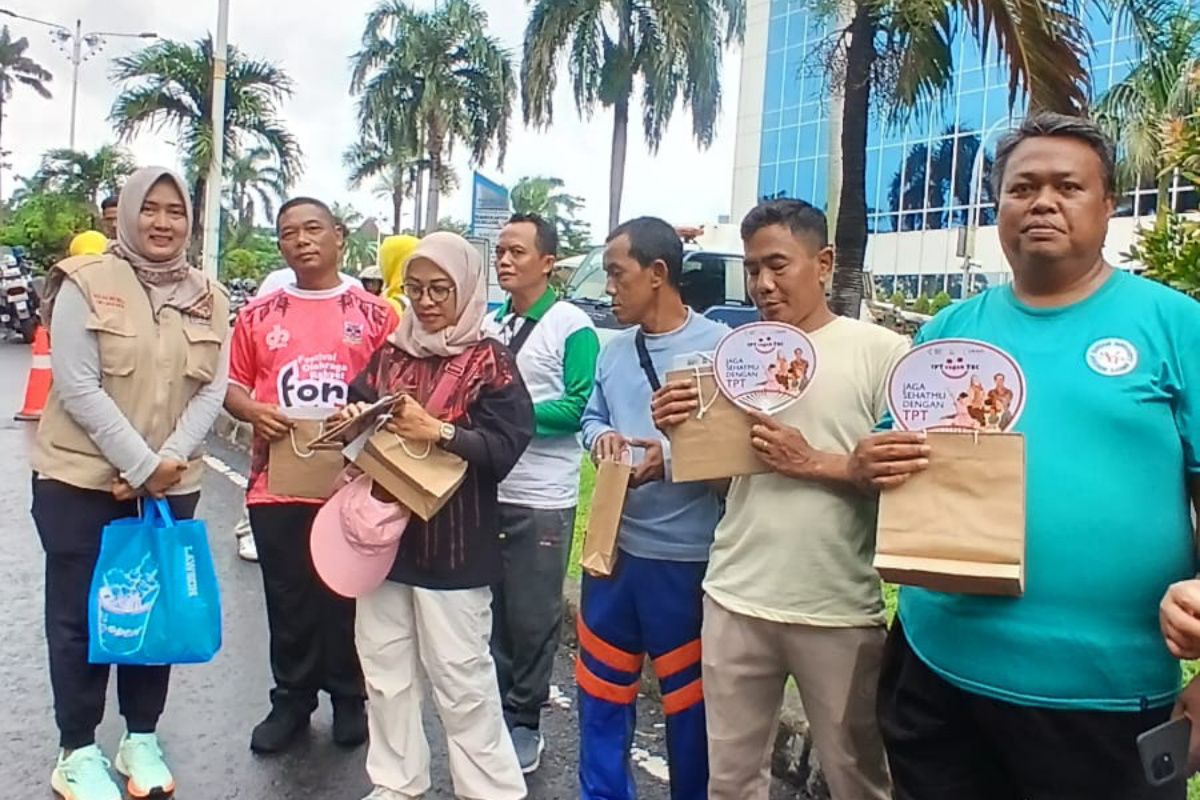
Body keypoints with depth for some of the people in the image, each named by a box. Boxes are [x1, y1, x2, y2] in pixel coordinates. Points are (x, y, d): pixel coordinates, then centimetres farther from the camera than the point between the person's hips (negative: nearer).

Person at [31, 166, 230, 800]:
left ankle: (141, 739, 28)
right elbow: (77, 387, -14)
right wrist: (140, 465, -18)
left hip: (171, 484, 4)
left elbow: (211, 391, 1)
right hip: (82, 478, -3)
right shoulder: (86, 283, -7)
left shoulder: (208, 298, 4)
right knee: (80, 613, 7)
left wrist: (166, 462, -12)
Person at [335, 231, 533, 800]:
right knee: (385, 667, 15)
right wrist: (354, 418, -8)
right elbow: (358, 405, 14)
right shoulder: (391, 353, 9)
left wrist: (437, 432, -25)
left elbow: (505, 447, -15)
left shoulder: (489, 361, -6)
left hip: (453, 541, -6)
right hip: (385, 530, 6)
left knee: (460, 676, 2)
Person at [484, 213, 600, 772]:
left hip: (541, 500, -6)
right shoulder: (488, 324, 11)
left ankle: (524, 722, 23)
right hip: (485, 490, 6)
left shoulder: (572, 326, -8)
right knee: (491, 610, 16)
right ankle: (496, 708, 32)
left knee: (532, 617, 6)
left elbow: (580, 408, -15)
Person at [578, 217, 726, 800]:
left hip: (686, 555, -6)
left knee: (689, 697, 13)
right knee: (601, 685, 20)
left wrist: (672, 459, -25)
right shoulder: (613, 350, 7)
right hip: (613, 543, 6)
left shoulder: (720, 346, -13)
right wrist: (601, 437, -6)